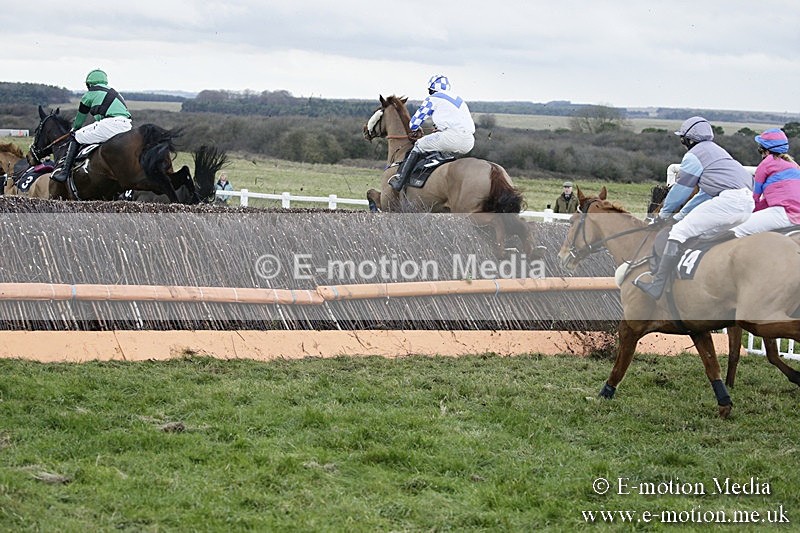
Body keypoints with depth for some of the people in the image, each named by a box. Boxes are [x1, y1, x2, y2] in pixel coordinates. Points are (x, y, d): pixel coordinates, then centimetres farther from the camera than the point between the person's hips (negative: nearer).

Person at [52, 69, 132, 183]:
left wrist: (75, 128, 46)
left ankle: (65, 171, -4)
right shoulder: (114, 93, 33)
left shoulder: (91, 93, 14)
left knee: (75, 137, 6)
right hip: (127, 127, 7)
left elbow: (81, 115, 27)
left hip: (111, 124, -7)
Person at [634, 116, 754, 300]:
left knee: (680, 231, -9)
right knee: (704, 233, 28)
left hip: (729, 200, -10)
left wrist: (665, 213, 22)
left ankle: (657, 285, -16)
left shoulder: (694, 154, 3)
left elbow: (680, 189, 7)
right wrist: (681, 215, 33)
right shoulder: (717, 150, 31)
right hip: (747, 203, 10)